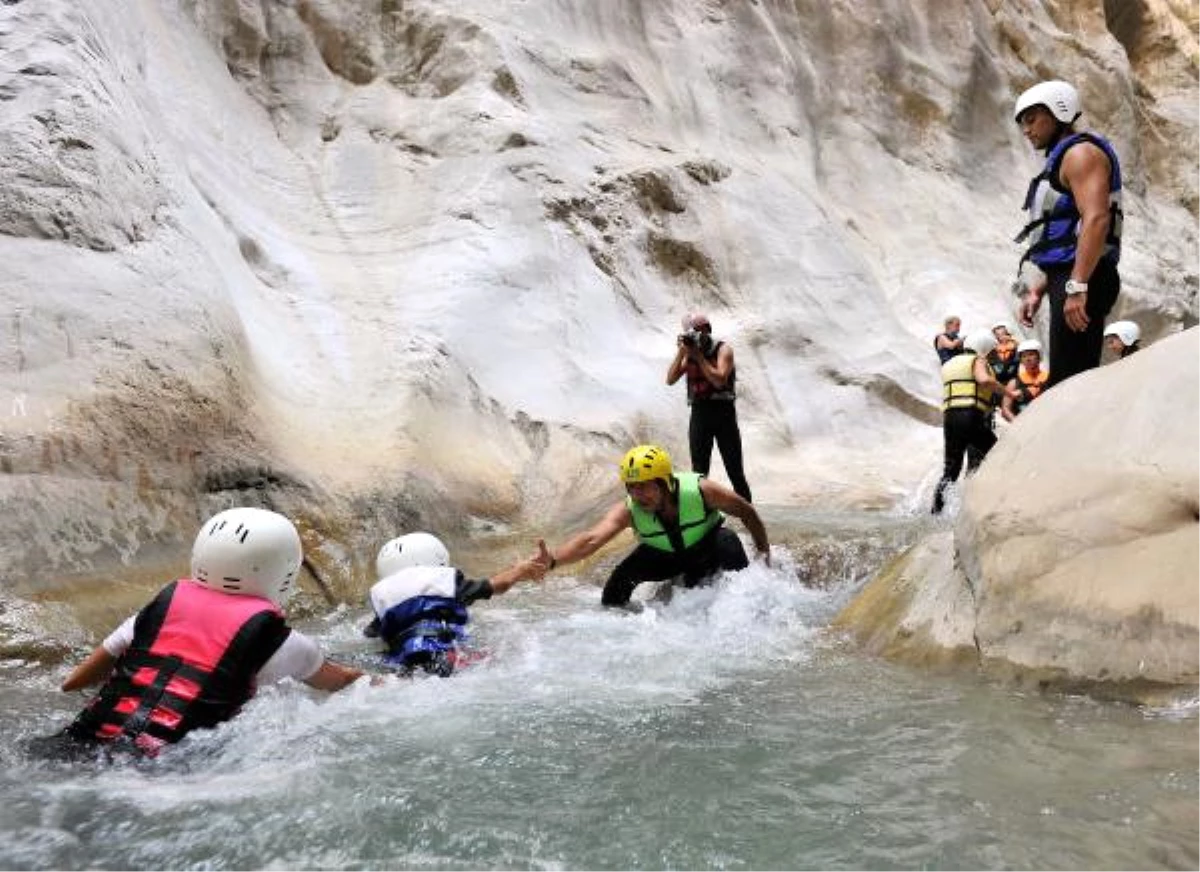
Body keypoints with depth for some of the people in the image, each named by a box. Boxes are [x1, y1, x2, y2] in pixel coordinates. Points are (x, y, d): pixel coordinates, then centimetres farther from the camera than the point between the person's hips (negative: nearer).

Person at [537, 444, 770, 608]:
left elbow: (747, 512, -17)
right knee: (620, 581, -20)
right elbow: (591, 539, -47)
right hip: (663, 556, 2)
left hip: (706, 549, -1)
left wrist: (764, 552, -10)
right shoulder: (628, 511, -31)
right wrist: (551, 560, -64)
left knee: (727, 541, -33)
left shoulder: (700, 490, -34)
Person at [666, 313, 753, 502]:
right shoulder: (688, 354, 7)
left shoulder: (723, 350, -4)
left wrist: (699, 356, -18)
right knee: (699, 470, 5)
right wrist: (680, 353, -11)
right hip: (699, 413, 3)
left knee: (734, 469, 2)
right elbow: (670, 380, -4)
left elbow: (719, 380, -20)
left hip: (723, 411, -3)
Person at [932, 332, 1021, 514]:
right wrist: (1008, 392, -12)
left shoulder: (948, 365, 27)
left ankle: (936, 509, 6)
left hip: (949, 417, 7)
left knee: (951, 468, 12)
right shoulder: (977, 361, 4)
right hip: (972, 416, -7)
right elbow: (984, 380, -15)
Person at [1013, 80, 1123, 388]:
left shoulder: (1080, 152, -6)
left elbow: (1097, 218, -21)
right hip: (1069, 279, 10)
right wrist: (1037, 291, 23)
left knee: (1070, 383, -13)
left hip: (1082, 280, -10)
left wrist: (1077, 286, -28)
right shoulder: (1060, 160, 25)